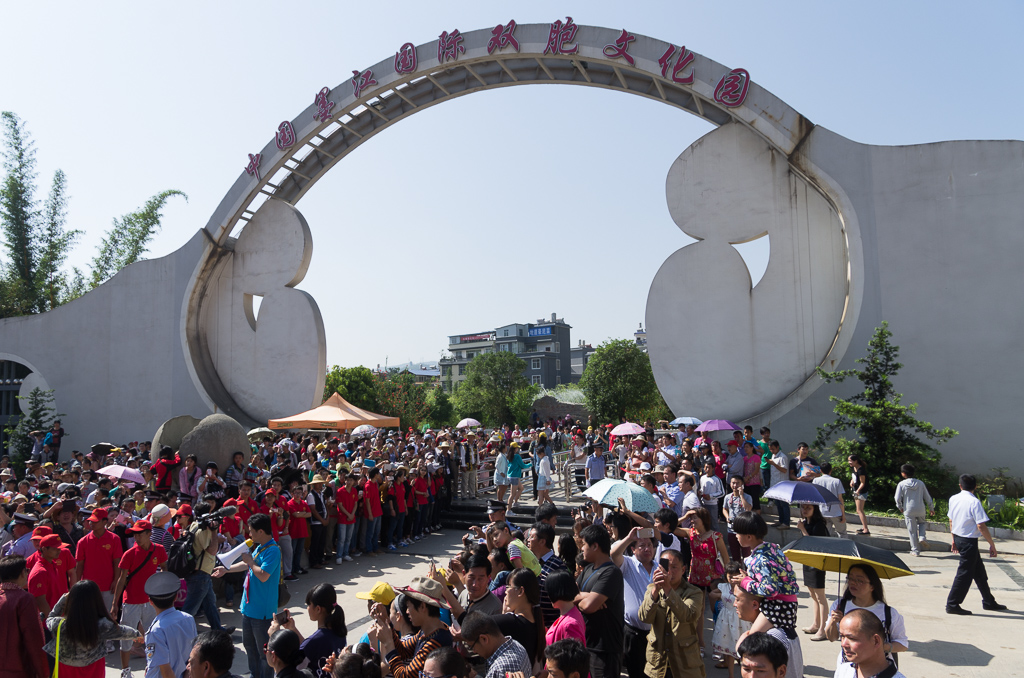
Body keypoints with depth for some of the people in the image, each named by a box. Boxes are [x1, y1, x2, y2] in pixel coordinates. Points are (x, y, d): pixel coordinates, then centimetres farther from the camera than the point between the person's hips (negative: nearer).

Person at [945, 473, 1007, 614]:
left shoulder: (953, 499, 5)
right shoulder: (974, 502, -17)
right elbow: (981, 526, -21)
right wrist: (992, 544, -12)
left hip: (958, 538, 8)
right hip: (969, 541, -8)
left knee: (979, 571, 20)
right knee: (965, 573, 0)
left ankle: (989, 601, 34)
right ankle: (952, 605, 4)